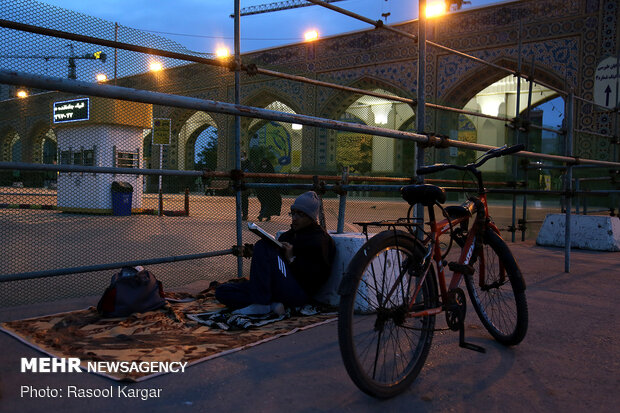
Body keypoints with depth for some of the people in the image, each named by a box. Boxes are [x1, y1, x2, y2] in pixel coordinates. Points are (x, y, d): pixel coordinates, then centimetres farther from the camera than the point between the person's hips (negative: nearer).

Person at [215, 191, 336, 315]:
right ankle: (271, 305, -20)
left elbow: (318, 278, -11)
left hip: (298, 293, -9)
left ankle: (260, 304, -29)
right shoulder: (288, 235, 26)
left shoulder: (320, 240, 0)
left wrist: (292, 259, -16)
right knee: (222, 291, -4)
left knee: (262, 246, -23)